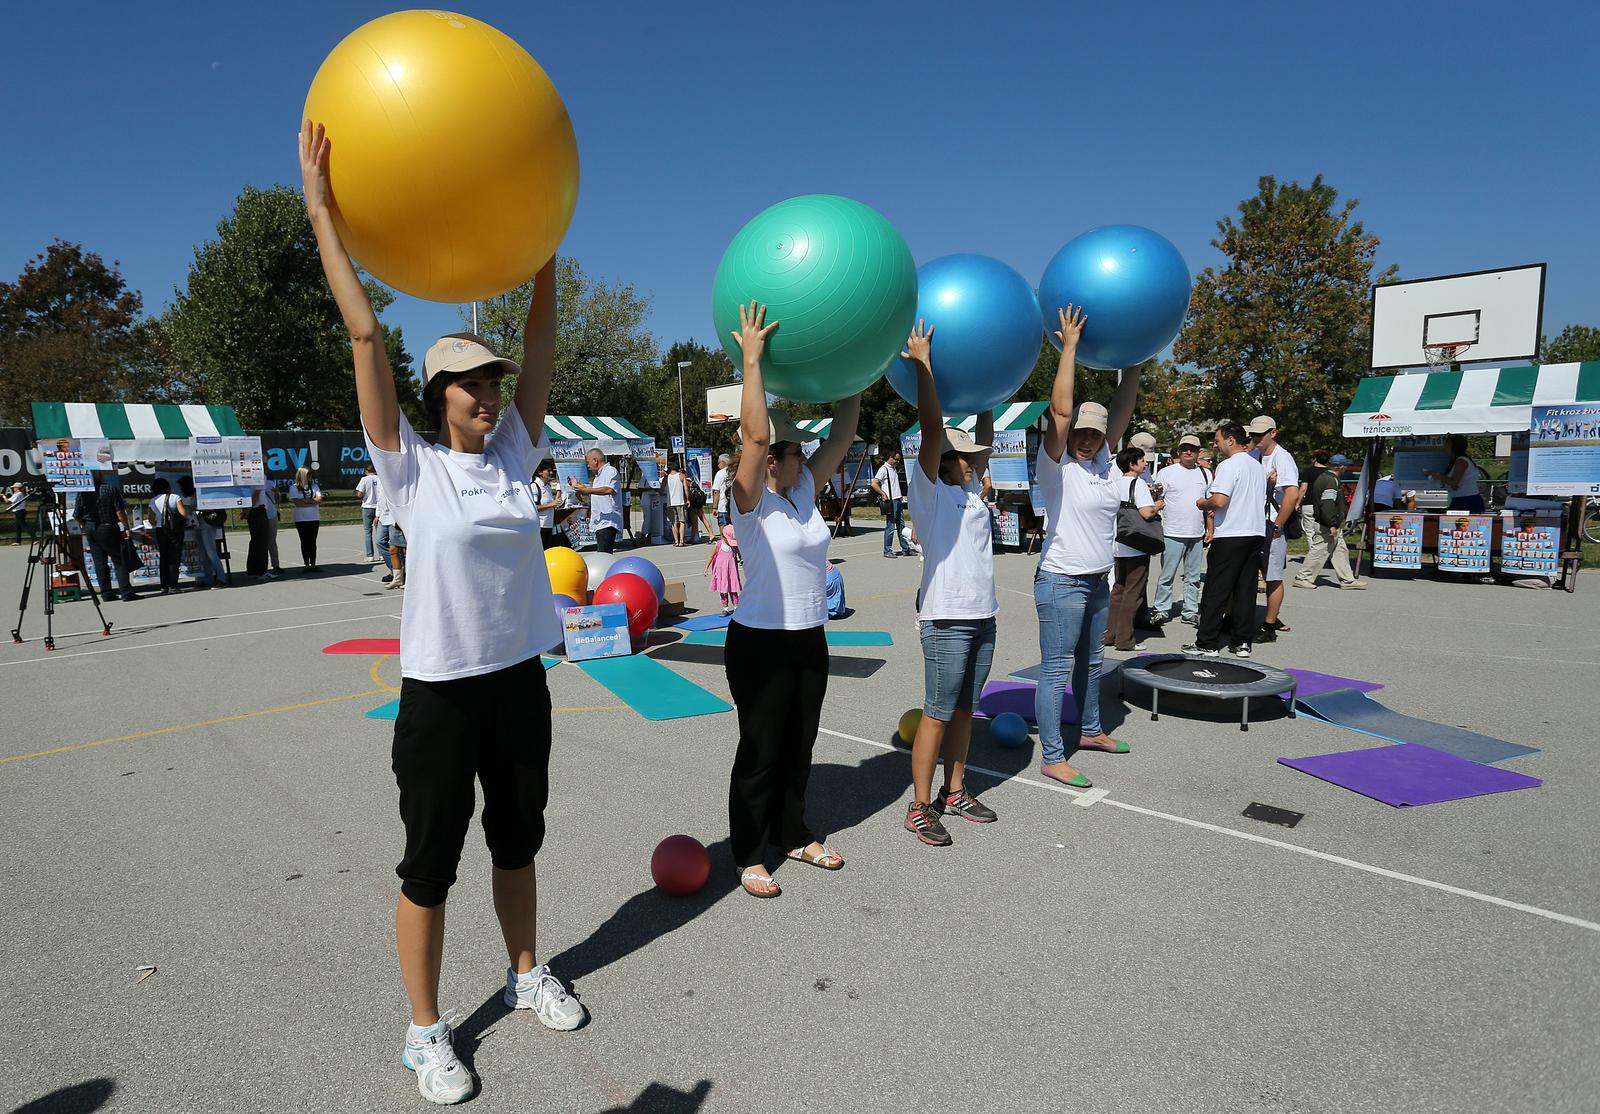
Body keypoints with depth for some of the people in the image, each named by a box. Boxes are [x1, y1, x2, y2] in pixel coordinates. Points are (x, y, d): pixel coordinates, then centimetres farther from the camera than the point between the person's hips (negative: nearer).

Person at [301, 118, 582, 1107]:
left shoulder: (516, 452, 3)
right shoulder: (410, 465, -8)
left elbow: (541, 339, 2)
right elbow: (365, 334, -12)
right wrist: (321, 208, -12)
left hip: (521, 677, 4)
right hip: (441, 689, -4)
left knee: (518, 839, 20)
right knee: (431, 861, 9)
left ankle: (527, 974, 41)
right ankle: (426, 1030, 27)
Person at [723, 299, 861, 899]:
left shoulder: (806, 489, 5)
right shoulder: (751, 501, -15)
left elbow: (843, 432, 6)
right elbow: (755, 433, -30)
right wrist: (752, 358, -28)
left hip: (810, 638, 7)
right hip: (761, 641, -7)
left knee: (799, 746, 18)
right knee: (761, 752, 4)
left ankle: (793, 835, 35)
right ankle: (749, 855, 19)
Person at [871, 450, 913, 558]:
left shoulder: (895, 468, 17)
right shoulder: (883, 469, -8)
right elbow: (874, 484, -16)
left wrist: (901, 496, 16)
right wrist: (883, 494, -16)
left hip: (898, 500, 9)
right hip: (890, 501, -9)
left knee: (901, 526, 10)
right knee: (890, 527, -5)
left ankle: (905, 549, 15)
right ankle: (887, 551, 1)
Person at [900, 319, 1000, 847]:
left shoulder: (969, 490, 15)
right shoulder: (928, 492, -7)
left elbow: (985, 437, 21)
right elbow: (932, 429, -15)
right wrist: (922, 363, -15)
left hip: (983, 615, 8)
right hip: (947, 619, -8)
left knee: (964, 709, 15)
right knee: (937, 715, -2)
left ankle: (954, 792, 27)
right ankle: (920, 808, 8)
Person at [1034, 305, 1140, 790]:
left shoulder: (1102, 460, 7)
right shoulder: (1057, 463, -12)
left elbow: (1121, 411, 10)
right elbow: (1060, 409, -22)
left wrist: (1135, 363, 7)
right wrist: (1070, 346, -18)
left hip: (1098, 582, 8)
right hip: (1061, 582, -8)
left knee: (1091, 662, 22)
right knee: (1056, 669, -3)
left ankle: (1090, 731, 39)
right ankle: (1053, 758, 2)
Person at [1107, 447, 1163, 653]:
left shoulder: (1117, 484, 9)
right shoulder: (1138, 484, -14)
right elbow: (1146, 513, -25)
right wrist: (1158, 505, -4)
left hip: (1119, 545, 8)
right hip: (1137, 546, -8)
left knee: (1118, 589, 15)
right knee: (1133, 592, -1)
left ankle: (1110, 634, 18)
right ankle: (1124, 639, 1)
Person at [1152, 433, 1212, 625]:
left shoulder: (1206, 474, 13)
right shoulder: (1166, 472, 0)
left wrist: (1209, 529, 11)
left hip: (1197, 535, 4)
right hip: (1173, 533, -4)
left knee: (1193, 577, 9)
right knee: (1167, 575, -3)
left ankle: (1190, 612, 16)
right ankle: (1162, 610, 6)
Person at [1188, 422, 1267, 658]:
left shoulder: (1229, 465, -12)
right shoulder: (1258, 466, 15)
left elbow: (1219, 501, -21)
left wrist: (1202, 503, -1)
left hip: (1230, 536, -8)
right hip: (1256, 533, 8)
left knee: (1216, 592, -3)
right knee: (1246, 590, 10)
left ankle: (1207, 643, 0)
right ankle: (1242, 641, 12)